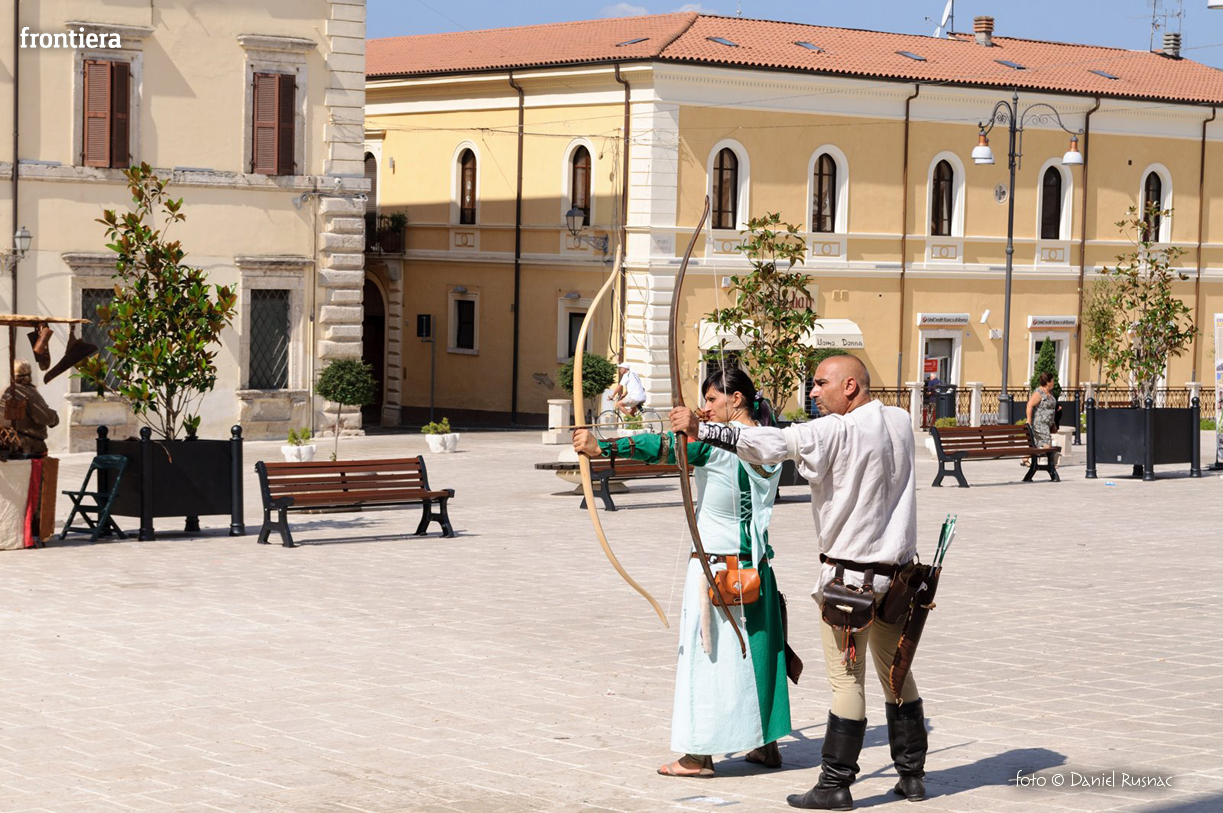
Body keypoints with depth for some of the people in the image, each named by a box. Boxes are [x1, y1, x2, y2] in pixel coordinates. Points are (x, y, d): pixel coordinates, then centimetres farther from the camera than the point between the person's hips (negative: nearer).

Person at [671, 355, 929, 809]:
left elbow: (769, 444, -25)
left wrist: (700, 429, -25)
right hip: (897, 570, 7)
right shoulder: (900, 422, 6)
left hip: (851, 574, -7)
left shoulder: (835, 432, -15)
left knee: (847, 680, -3)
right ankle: (912, 775, 22)